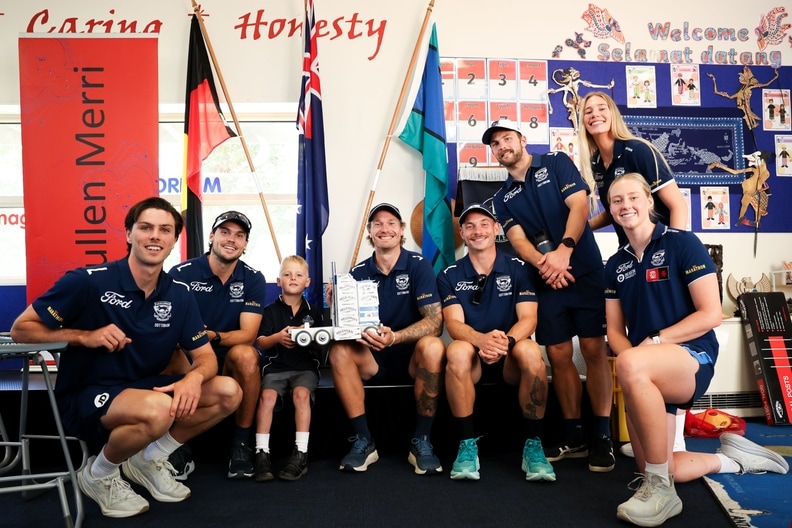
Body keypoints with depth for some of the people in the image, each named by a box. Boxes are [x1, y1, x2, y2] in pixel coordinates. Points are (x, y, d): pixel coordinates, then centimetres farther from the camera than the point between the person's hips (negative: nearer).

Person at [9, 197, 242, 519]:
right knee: (157, 410, -36)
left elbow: (205, 356, 1)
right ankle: (98, 476, -2)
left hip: (142, 389, 6)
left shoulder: (178, 295, -1)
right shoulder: (89, 281, -16)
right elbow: (21, 329, -9)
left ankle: (148, 460, 9)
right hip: (84, 397, -6)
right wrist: (85, 336, -23)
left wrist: (194, 377, -23)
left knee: (228, 392, -10)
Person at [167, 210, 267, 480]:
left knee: (246, 354, -32)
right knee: (176, 356, -34)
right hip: (189, 357, -1)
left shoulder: (253, 280, -4)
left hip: (229, 360, 1)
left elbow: (248, 334, -12)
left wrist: (213, 336, -31)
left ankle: (241, 444, -15)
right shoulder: (182, 273, -9)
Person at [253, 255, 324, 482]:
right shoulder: (270, 310, 8)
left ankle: (301, 453, -24)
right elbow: (260, 343, -1)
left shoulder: (314, 311, 12)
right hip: (277, 365, 0)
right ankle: (262, 453, -21)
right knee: (267, 395, -27)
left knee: (301, 393, -29)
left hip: (306, 365, 0)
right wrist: (277, 337, -20)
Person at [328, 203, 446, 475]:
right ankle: (363, 440, -15)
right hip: (373, 361, 2)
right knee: (339, 350, -25)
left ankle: (422, 441, -18)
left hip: (413, 359, -2)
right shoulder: (358, 273, 2)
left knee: (432, 346, -34)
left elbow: (435, 321, -16)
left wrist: (394, 337, -31)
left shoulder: (418, 266, -7)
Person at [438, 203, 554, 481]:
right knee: (457, 350, -34)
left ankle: (533, 445, -19)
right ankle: (467, 444, -22)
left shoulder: (518, 268, 1)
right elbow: (454, 324, -10)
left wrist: (506, 341, -33)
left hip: (511, 357, 0)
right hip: (473, 359, 0)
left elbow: (528, 318, -9)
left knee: (530, 350, -33)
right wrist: (483, 340, -34)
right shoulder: (450, 275, 2)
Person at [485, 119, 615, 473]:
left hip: (585, 271, -3)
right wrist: (543, 263, -21)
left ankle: (602, 437, 2)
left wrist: (564, 251, -23)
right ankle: (574, 436, 14)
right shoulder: (503, 198, 14)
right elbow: (518, 239, 0)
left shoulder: (556, 164, 5)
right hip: (546, 283, 4)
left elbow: (579, 206, -8)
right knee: (558, 356, 3)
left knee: (594, 350, -6)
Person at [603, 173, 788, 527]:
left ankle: (662, 491, -27)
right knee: (651, 471, 4)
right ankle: (727, 459, 33)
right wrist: (630, 356, -14)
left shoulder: (683, 244, -5)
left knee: (630, 366, -41)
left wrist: (654, 340, -18)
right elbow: (615, 331, 8)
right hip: (647, 375, 7)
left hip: (692, 357, -6)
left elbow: (711, 314, -11)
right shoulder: (615, 265, 11)